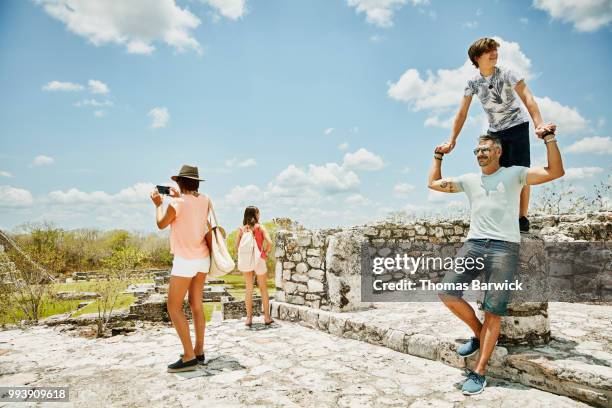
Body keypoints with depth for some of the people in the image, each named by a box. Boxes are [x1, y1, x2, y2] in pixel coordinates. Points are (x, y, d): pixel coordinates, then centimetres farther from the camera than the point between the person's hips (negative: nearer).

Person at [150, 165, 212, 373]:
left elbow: (161, 225, 2)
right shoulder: (205, 200, 1)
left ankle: (189, 357, -4)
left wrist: (158, 204, 17)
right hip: (203, 258, 7)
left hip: (185, 261, -7)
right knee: (196, 304, 14)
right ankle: (199, 351, 20)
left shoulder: (175, 204, -17)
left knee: (173, 307, -1)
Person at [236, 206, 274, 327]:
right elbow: (269, 243, -15)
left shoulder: (241, 229, 3)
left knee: (249, 290, 11)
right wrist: (265, 253, 0)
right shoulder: (260, 227, -4)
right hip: (259, 260, -2)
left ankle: (249, 318, 14)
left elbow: (237, 247, -4)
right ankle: (267, 317, 18)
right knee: (263, 288, 12)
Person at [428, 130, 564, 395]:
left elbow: (555, 172, -2)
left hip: (504, 247, -4)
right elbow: (433, 183, 28)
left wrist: (549, 138, -7)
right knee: (447, 293, -12)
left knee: (493, 312, -6)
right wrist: (438, 156, 33)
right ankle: (479, 334, 14)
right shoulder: (469, 180, 19)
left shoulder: (514, 174, 8)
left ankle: (479, 373, 3)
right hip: (474, 244, 4)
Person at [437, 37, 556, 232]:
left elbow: (527, 98, -27)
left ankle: (522, 218, 1)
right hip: (494, 131, 4)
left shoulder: (507, 74, -15)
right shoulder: (473, 82, -5)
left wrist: (539, 124, -42)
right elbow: (462, 113, -3)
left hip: (517, 127, -4)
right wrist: (452, 141, -9)